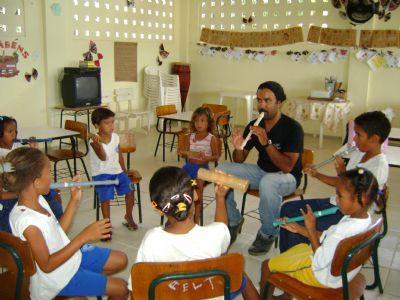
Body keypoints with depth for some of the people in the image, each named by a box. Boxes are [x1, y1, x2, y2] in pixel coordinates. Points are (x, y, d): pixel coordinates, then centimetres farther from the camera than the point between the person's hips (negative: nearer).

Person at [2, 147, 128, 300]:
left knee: (121, 260, 16)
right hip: (59, 278, -8)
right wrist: (83, 237, -33)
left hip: (70, 255, 8)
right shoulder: (26, 221, -32)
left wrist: (74, 200, 0)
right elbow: (47, 265, -28)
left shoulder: (37, 199, -7)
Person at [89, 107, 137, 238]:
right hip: (101, 173, -5)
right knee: (105, 198, -21)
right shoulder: (94, 141, -16)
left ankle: (129, 216, 14)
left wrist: (124, 171, 17)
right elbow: (103, 158, -32)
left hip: (117, 170, 5)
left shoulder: (115, 137, 2)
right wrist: (98, 144, -50)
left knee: (130, 189, -11)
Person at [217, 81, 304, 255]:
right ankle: (233, 221, 5)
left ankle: (268, 234, -13)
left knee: (268, 182, -40)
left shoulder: (292, 128, -18)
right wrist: (238, 148, -20)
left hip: (286, 177, -5)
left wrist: (266, 143, -33)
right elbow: (240, 160, 3)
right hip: (261, 171, 6)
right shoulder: (254, 126, -2)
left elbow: (287, 167, -26)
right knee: (221, 171, -13)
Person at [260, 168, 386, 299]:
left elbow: (320, 262, -27)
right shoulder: (364, 218, -10)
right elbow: (328, 238, 2)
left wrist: (311, 228, -23)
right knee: (299, 247, 33)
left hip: (322, 276, -9)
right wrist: (299, 228, 1)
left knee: (267, 265, 4)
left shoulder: (344, 230, -39)